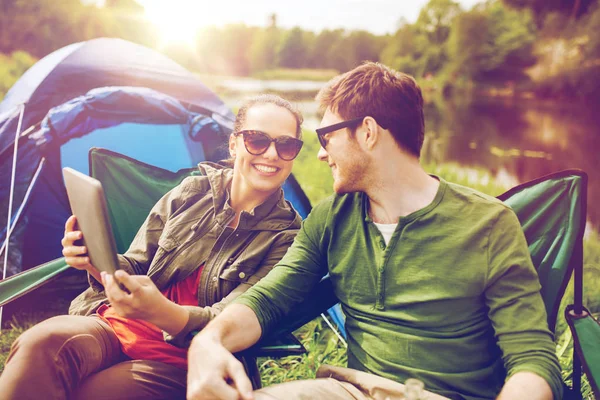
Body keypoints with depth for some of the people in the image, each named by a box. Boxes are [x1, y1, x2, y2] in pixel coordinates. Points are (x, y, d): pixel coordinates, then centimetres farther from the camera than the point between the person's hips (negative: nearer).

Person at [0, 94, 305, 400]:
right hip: (121, 325, 4)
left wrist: (161, 313, -32)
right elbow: (135, 268, 13)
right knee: (43, 342, -30)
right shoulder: (192, 192, 7)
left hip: (186, 359, -3)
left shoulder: (286, 235, -3)